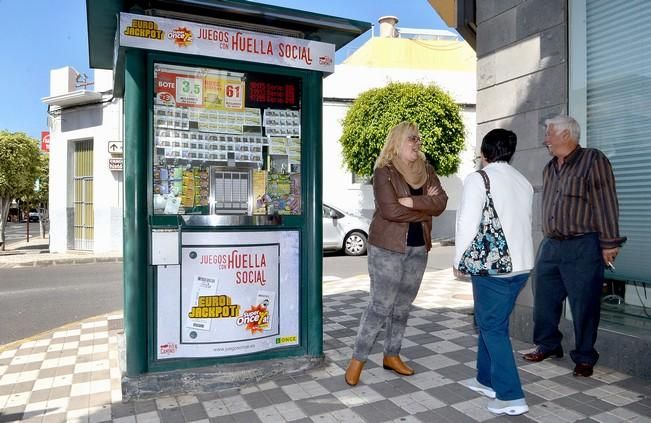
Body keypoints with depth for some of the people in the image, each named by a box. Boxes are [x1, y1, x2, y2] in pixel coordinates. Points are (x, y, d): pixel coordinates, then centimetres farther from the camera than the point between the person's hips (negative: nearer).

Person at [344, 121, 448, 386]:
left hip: (418, 248, 6)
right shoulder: (384, 171, -9)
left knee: (403, 306, 13)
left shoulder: (426, 170, 9)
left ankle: (392, 355, 28)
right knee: (380, 305, -4)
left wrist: (412, 201, -18)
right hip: (387, 247, -6)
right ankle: (357, 360, 9)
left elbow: (441, 203, -4)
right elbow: (390, 210, -20)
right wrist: (425, 208, -10)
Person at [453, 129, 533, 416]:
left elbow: (468, 223, -14)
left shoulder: (478, 179, -9)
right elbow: (523, 222, 15)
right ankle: (487, 379, 29)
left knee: (493, 327, 3)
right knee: (491, 322, 19)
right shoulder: (523, 182, 12)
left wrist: (459, 260, -3)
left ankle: (512, 396, 5)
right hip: (521, 263, 7)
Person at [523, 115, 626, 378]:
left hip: (583, 247, -7)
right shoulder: (550, 168, 14)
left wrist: (609, 243, -14)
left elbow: (606, 204, -11)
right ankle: (548, 345, 29)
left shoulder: (593, 160, -7)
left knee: (584, 305, 2)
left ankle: (584, 357, 17)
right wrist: (547, 239, 17)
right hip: (550, 245, 7)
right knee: (544, 300, 12)